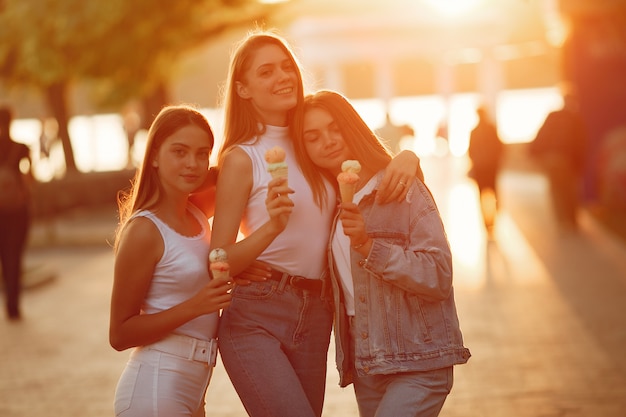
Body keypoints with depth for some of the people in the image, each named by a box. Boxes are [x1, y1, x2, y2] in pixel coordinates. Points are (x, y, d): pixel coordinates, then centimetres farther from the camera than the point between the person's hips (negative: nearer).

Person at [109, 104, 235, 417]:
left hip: (192, 388, 7)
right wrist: (194, 306, -25)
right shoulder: (144, 229, -14)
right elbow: (120, 335, -14)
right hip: (155, 390, -7)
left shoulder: (198, 215, 5)